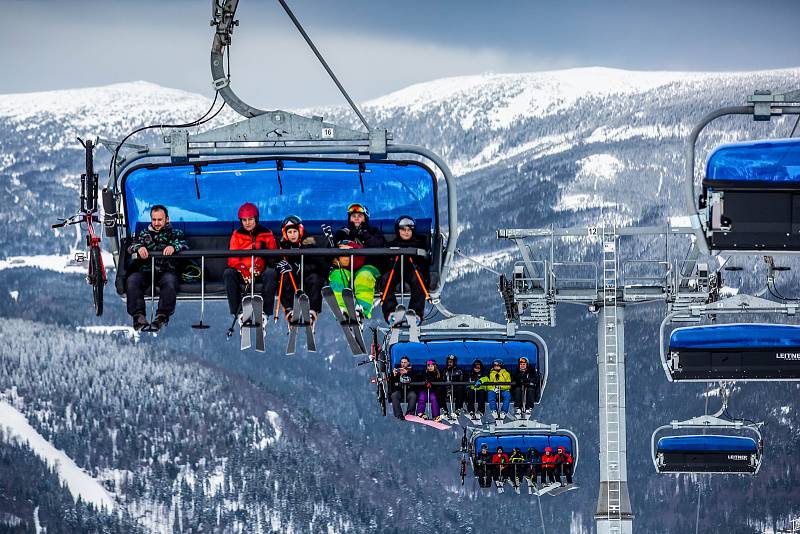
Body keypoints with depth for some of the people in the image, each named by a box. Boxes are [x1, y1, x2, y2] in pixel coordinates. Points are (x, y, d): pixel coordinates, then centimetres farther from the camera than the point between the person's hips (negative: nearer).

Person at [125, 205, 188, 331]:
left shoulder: (175, 233, 22)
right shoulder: (143, 234, 28)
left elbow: (184, 245, 3)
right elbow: (131, 247, 12)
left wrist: (173, 247, -22)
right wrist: (139, 247, -14)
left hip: (166, 270, -2)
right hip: (145, 270, 2)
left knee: (170, 281, -38)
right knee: (132, 280, -31)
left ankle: (162, 316, -43)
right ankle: (138, 315, -39)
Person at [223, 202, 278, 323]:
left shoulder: (266, 234, 4)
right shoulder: (237, 234, 5)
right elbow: (232, 260, -2)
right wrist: (244, 272, -23)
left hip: (261, 271, -1)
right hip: (242, 271, 1)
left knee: (270, 273, -34)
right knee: (228, 274, -30)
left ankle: (266, 311, -26)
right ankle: (237, 310, -24)